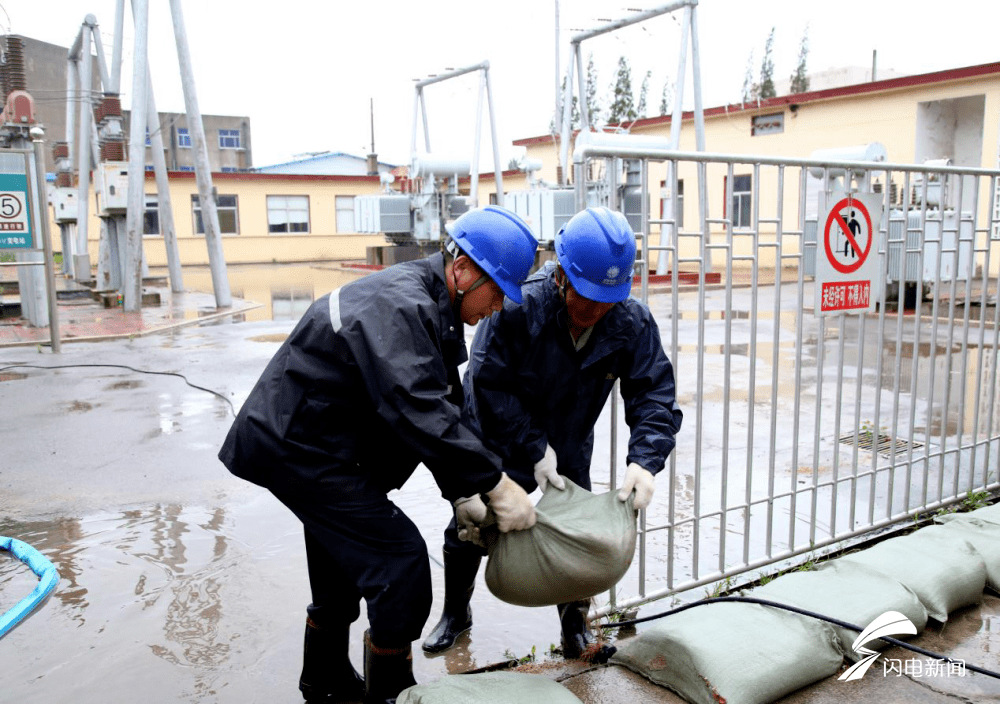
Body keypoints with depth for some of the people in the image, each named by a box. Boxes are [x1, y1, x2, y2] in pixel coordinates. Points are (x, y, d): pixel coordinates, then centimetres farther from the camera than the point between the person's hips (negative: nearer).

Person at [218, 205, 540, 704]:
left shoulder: (429, 308, 5)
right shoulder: (399, 308, -28)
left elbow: (444, 408, 7)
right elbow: (419, 414, -37)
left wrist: (462, 492, 1)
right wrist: (495, 484, -31)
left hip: (308, 443, 11)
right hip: (302, 451, -11)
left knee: (344, 564, 24)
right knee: (400, 560, -10)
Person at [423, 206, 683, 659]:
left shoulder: (632, 323, -21)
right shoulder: (517, 309, -33)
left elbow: (654, 396, -20)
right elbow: (490, 386, -28)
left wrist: (645, 460, -37)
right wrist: (535, 450, -29)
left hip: (567, 445, 3)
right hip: (495, 441, -2)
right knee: (469, 526, 8)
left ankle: (574, 619, 35)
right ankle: (456, 613, 36)